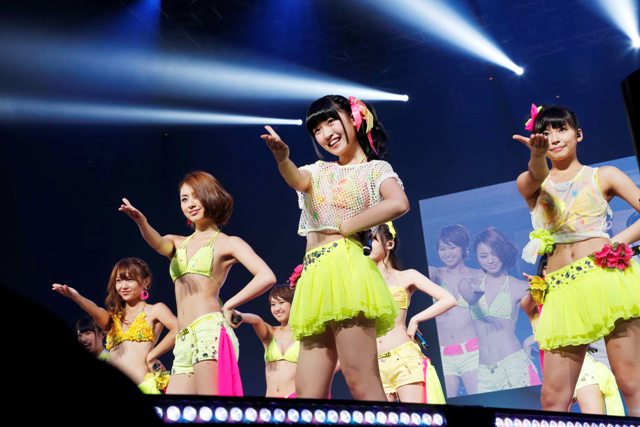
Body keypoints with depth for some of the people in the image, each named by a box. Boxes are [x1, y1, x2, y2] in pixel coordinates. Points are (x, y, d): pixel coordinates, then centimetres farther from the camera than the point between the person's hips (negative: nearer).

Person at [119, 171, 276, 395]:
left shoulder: (228, 243, 8)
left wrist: (228, 306, -4)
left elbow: (266, 277, -5)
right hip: (183, 343, 6)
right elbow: (158, 242, -1)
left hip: (210, 331, -6)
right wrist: (141, 222, -21)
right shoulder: (178, 243, 24)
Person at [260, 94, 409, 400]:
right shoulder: (319, 171, 23)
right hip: (314, 279, 7)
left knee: (361, 384, -16)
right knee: (307, 394, 0)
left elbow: (399, 203, -14)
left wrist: (346, 226, -8)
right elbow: (297, 180, -2)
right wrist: (282, 158, -25)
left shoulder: (375, 168, 8)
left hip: (345, 268, -7)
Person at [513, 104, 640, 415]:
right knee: (553, 399, -5)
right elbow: (537, 176, -10)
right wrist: (537, 155, -32)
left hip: (607, 277, -2)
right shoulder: (529, 183, 16)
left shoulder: (603, 176, 13)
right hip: (562, 291, 2)